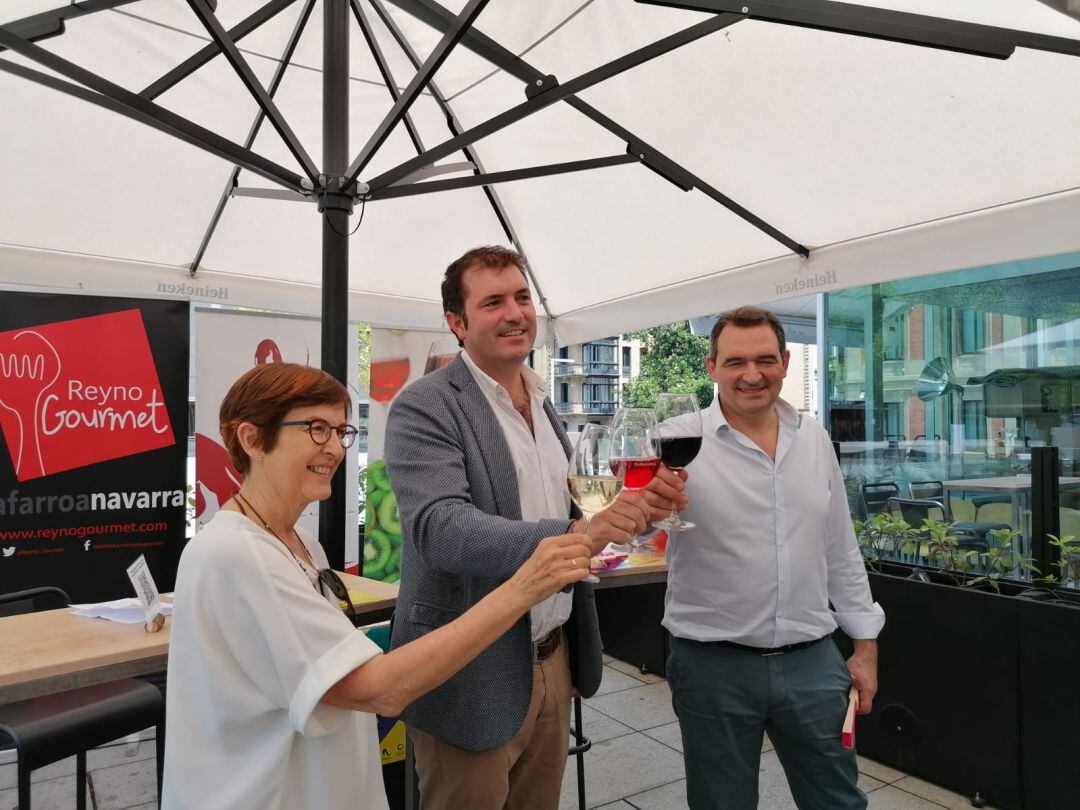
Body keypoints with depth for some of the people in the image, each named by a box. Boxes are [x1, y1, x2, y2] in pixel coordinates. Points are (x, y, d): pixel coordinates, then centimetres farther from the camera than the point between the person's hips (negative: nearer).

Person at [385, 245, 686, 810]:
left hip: (553, 660, 7)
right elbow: (439, 527, -28)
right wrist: (572, 535, -40)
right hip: (473, 675, -6)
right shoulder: (424, 407, -15)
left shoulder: (542, 403, 8)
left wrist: (631, 513, -3)